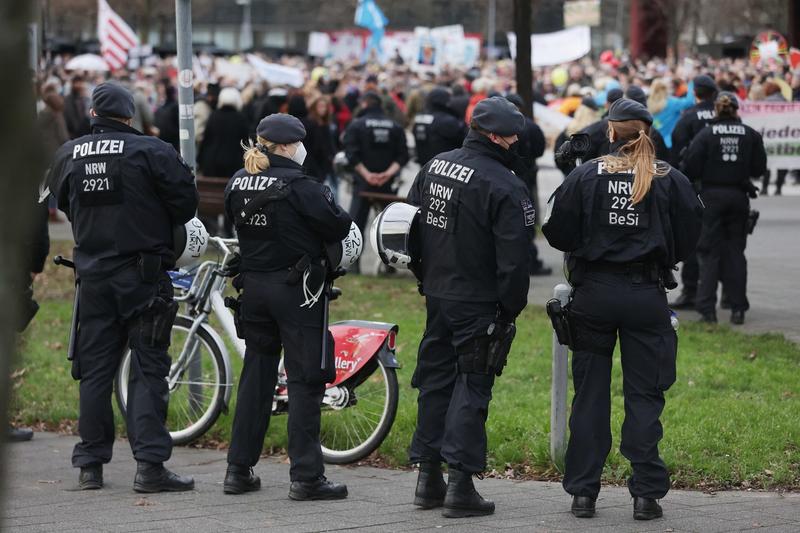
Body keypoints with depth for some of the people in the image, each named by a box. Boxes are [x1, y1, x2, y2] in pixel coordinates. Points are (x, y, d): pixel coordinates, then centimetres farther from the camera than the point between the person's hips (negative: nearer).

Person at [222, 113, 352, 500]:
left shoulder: (238, 183, 4)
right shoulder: (297, 186, -16)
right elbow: (338, 227, -13)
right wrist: (328, 202, 5)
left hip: (253, 286, 7)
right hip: (296, 289, -7)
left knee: (256, 374, 15)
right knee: (304, 380, -2)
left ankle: (239, 469, 17)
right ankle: (306, 476, -3)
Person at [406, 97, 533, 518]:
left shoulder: (433, 167, 6)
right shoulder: (504, 187, -17)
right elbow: (513, 260, -18)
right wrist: (510, 309, -7)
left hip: (436, 296, 7)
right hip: (478, 303, -7)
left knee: (435, 379, 15)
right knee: (472, 387, -2)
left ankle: (428, 477, 20)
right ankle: (460, 484, -4)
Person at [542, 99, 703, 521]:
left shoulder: (585, 175, -3)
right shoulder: (670, 180, -3)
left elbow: (558, 233, -4)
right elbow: (688, 238, 0)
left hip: (593, 295, 1)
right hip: (647, 296, 0)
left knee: (589, 395, 9)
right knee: (644, 396, 5)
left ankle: (583, 491, 10)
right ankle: (646, 493, 2)